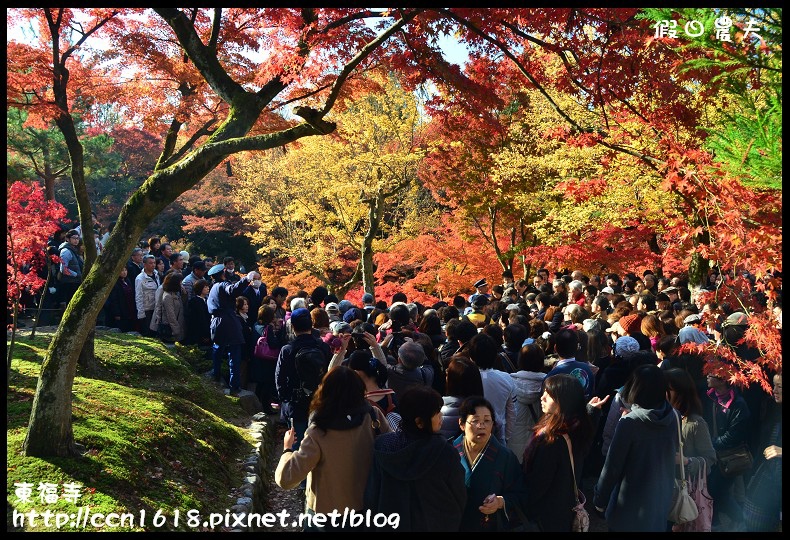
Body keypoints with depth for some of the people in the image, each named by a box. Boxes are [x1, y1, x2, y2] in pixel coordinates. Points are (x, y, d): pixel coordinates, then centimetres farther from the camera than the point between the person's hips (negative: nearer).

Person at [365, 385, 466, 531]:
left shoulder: (382, 445, -18)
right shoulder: (444, 451, -27)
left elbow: (372, 494, -9)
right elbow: (460, 497, -14)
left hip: (394, 522, 2)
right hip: (436, 524, -2)